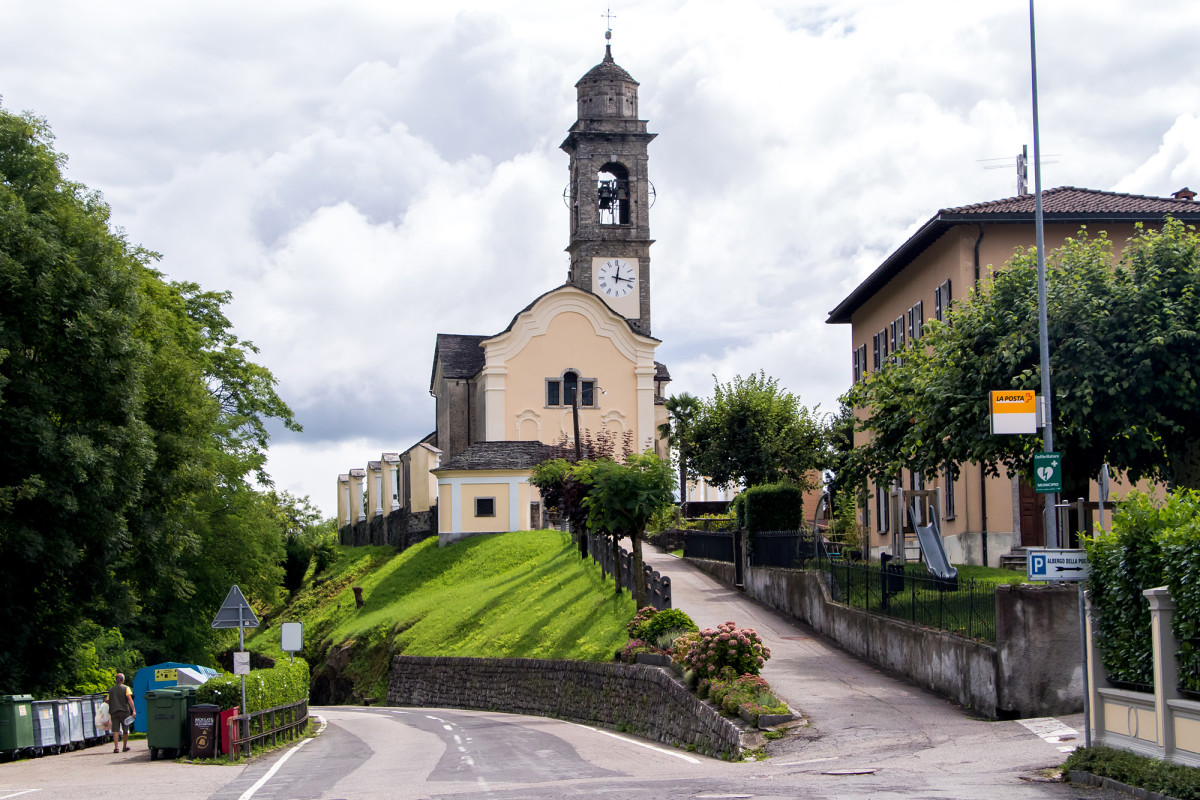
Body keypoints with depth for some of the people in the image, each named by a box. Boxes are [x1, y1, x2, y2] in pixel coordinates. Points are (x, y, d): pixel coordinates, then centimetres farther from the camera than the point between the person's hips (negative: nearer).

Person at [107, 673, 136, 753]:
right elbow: (129, 699, -11)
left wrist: (110, 713, 25)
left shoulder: (111, 690, 13)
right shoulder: (126, 688, 1)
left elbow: (108, 701, 14)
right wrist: (134, 710, -16)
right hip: (124, 711, -2)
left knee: (115, 730, -3)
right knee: (125, 730, 12)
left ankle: (116, 747, -14)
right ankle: (125, 746, 20)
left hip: (114, 711, 2)